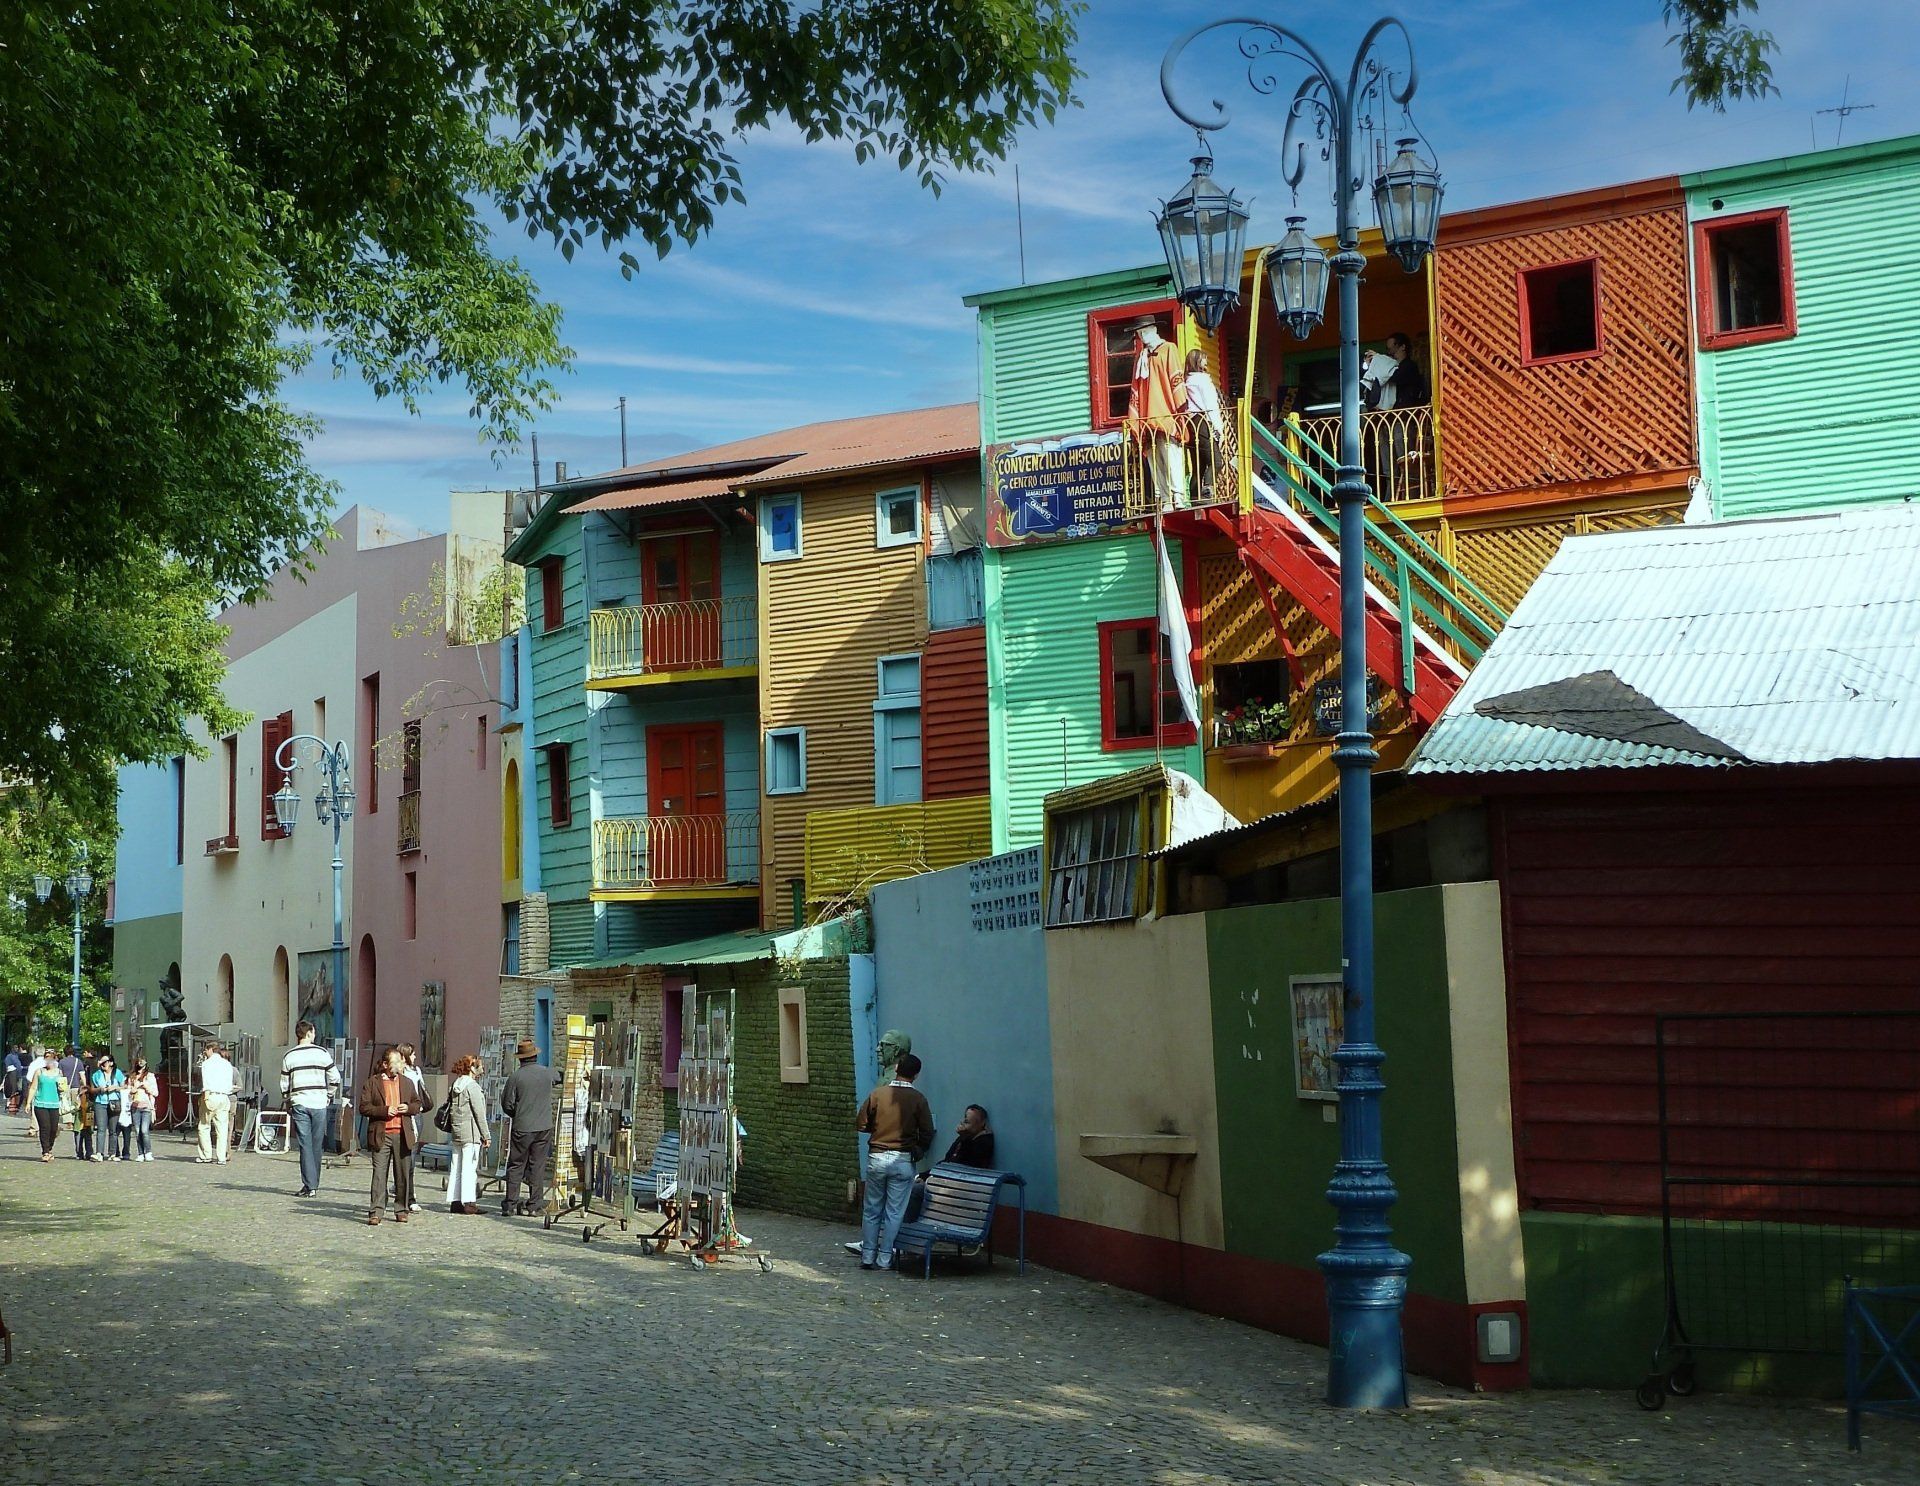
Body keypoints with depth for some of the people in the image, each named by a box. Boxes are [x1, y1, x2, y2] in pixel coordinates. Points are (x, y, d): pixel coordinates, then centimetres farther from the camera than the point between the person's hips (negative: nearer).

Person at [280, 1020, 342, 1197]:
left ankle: (309, 1186, -6)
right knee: (316, 1145, 9)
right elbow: (335, 1078, 1)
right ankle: (314, 1183, 15)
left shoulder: (289, 1056, 3)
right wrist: (330, 1097, 14)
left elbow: (284, 1084, 8)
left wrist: (288, 1104, 20)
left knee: (305, 1145, -1)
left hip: (299, 1104, 0)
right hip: (319, 1103, 0)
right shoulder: (322, 1053, 1)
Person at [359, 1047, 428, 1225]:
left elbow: (417, 1104, 20)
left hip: (403, 1135, 3)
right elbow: (364, 1107, -1)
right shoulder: (372, 1082, 3)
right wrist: (384, 1110, -13)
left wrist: (408, 1108, -2)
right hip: (381, 1135, -3)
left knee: (403, 1175, 5)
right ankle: (375, 1212, -7)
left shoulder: (406, 1083, 14)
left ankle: (401, 1210, 14)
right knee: (379, 1174, -7)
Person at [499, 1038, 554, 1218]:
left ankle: (510, 1203, 2)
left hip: (522, 1128, -2)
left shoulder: (516, 1076, -9)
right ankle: (532, 1204, 6)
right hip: (544, 1127, 2)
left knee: (515, 1166, 5)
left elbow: (507, 1105, -3)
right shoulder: (548, 1073, -1)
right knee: (538, 1167, 6)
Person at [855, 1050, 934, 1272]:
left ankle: (867, 1257, 13)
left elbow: (862, 1125, 2)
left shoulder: (878, 1093, -3)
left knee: (871, 1210, 11)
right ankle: (884, 1259, 5)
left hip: (877, 1158, 1)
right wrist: (918, 1152, 16)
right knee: (894, 1212, 5)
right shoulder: (918, 1099, -6)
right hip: (903, 1160, -1)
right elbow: (927, 1133, -3)